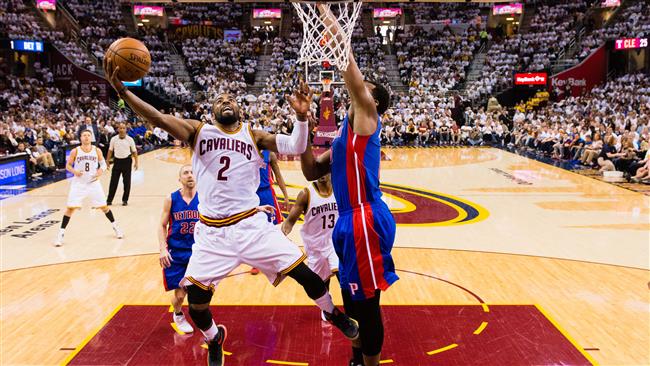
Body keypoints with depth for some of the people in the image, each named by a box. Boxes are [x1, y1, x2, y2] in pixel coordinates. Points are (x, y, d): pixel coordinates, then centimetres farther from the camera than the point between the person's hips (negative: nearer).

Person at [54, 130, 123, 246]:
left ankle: (115, 227, 27)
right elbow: (68, 165, 3)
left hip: (93, 182, 1)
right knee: (70, 207, -7)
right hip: (79, 183, -1)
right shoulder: (75, 151, -6)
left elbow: (103, 163, 8)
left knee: (104, 206, 9)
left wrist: (100, 171, -13)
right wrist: (74, 171, -18)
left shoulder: (97, 150, -3)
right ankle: (61, 233, 1)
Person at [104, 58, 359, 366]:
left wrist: (300, 116, -22)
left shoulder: (253, 135, 6)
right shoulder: (198, 131, 4)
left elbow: (295, 147, -4)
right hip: (211, 231, 0)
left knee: (302, 271, -2)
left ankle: (334, 314, 28)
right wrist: (122, 90, -26)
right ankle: (214, 339, 34)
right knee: (195, 297, -1)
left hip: (251, 224, 0)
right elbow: (158, 118, -11)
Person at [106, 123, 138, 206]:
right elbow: (110, 150, 7)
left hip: (127, 161, -1)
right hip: (117, 161, 1)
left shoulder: (130, 139, -4)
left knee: (127, 182, 3)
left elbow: (134, 151, 1)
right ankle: (109, 200, 7)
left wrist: (136, 162, -4)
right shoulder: (114, 139, -1)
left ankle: (125, 200, 14)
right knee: (113, 181, 0)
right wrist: (108, 161, 5)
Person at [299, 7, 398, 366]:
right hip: (350, 220, 9)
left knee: (366, 301, 2)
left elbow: (352, 75, -20)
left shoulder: (366, 116, -4)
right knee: (352, 297, 20)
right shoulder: (347, 131, 18)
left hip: (365, 220, -9)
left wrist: (335, 29, -11)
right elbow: (312, 172, 15)